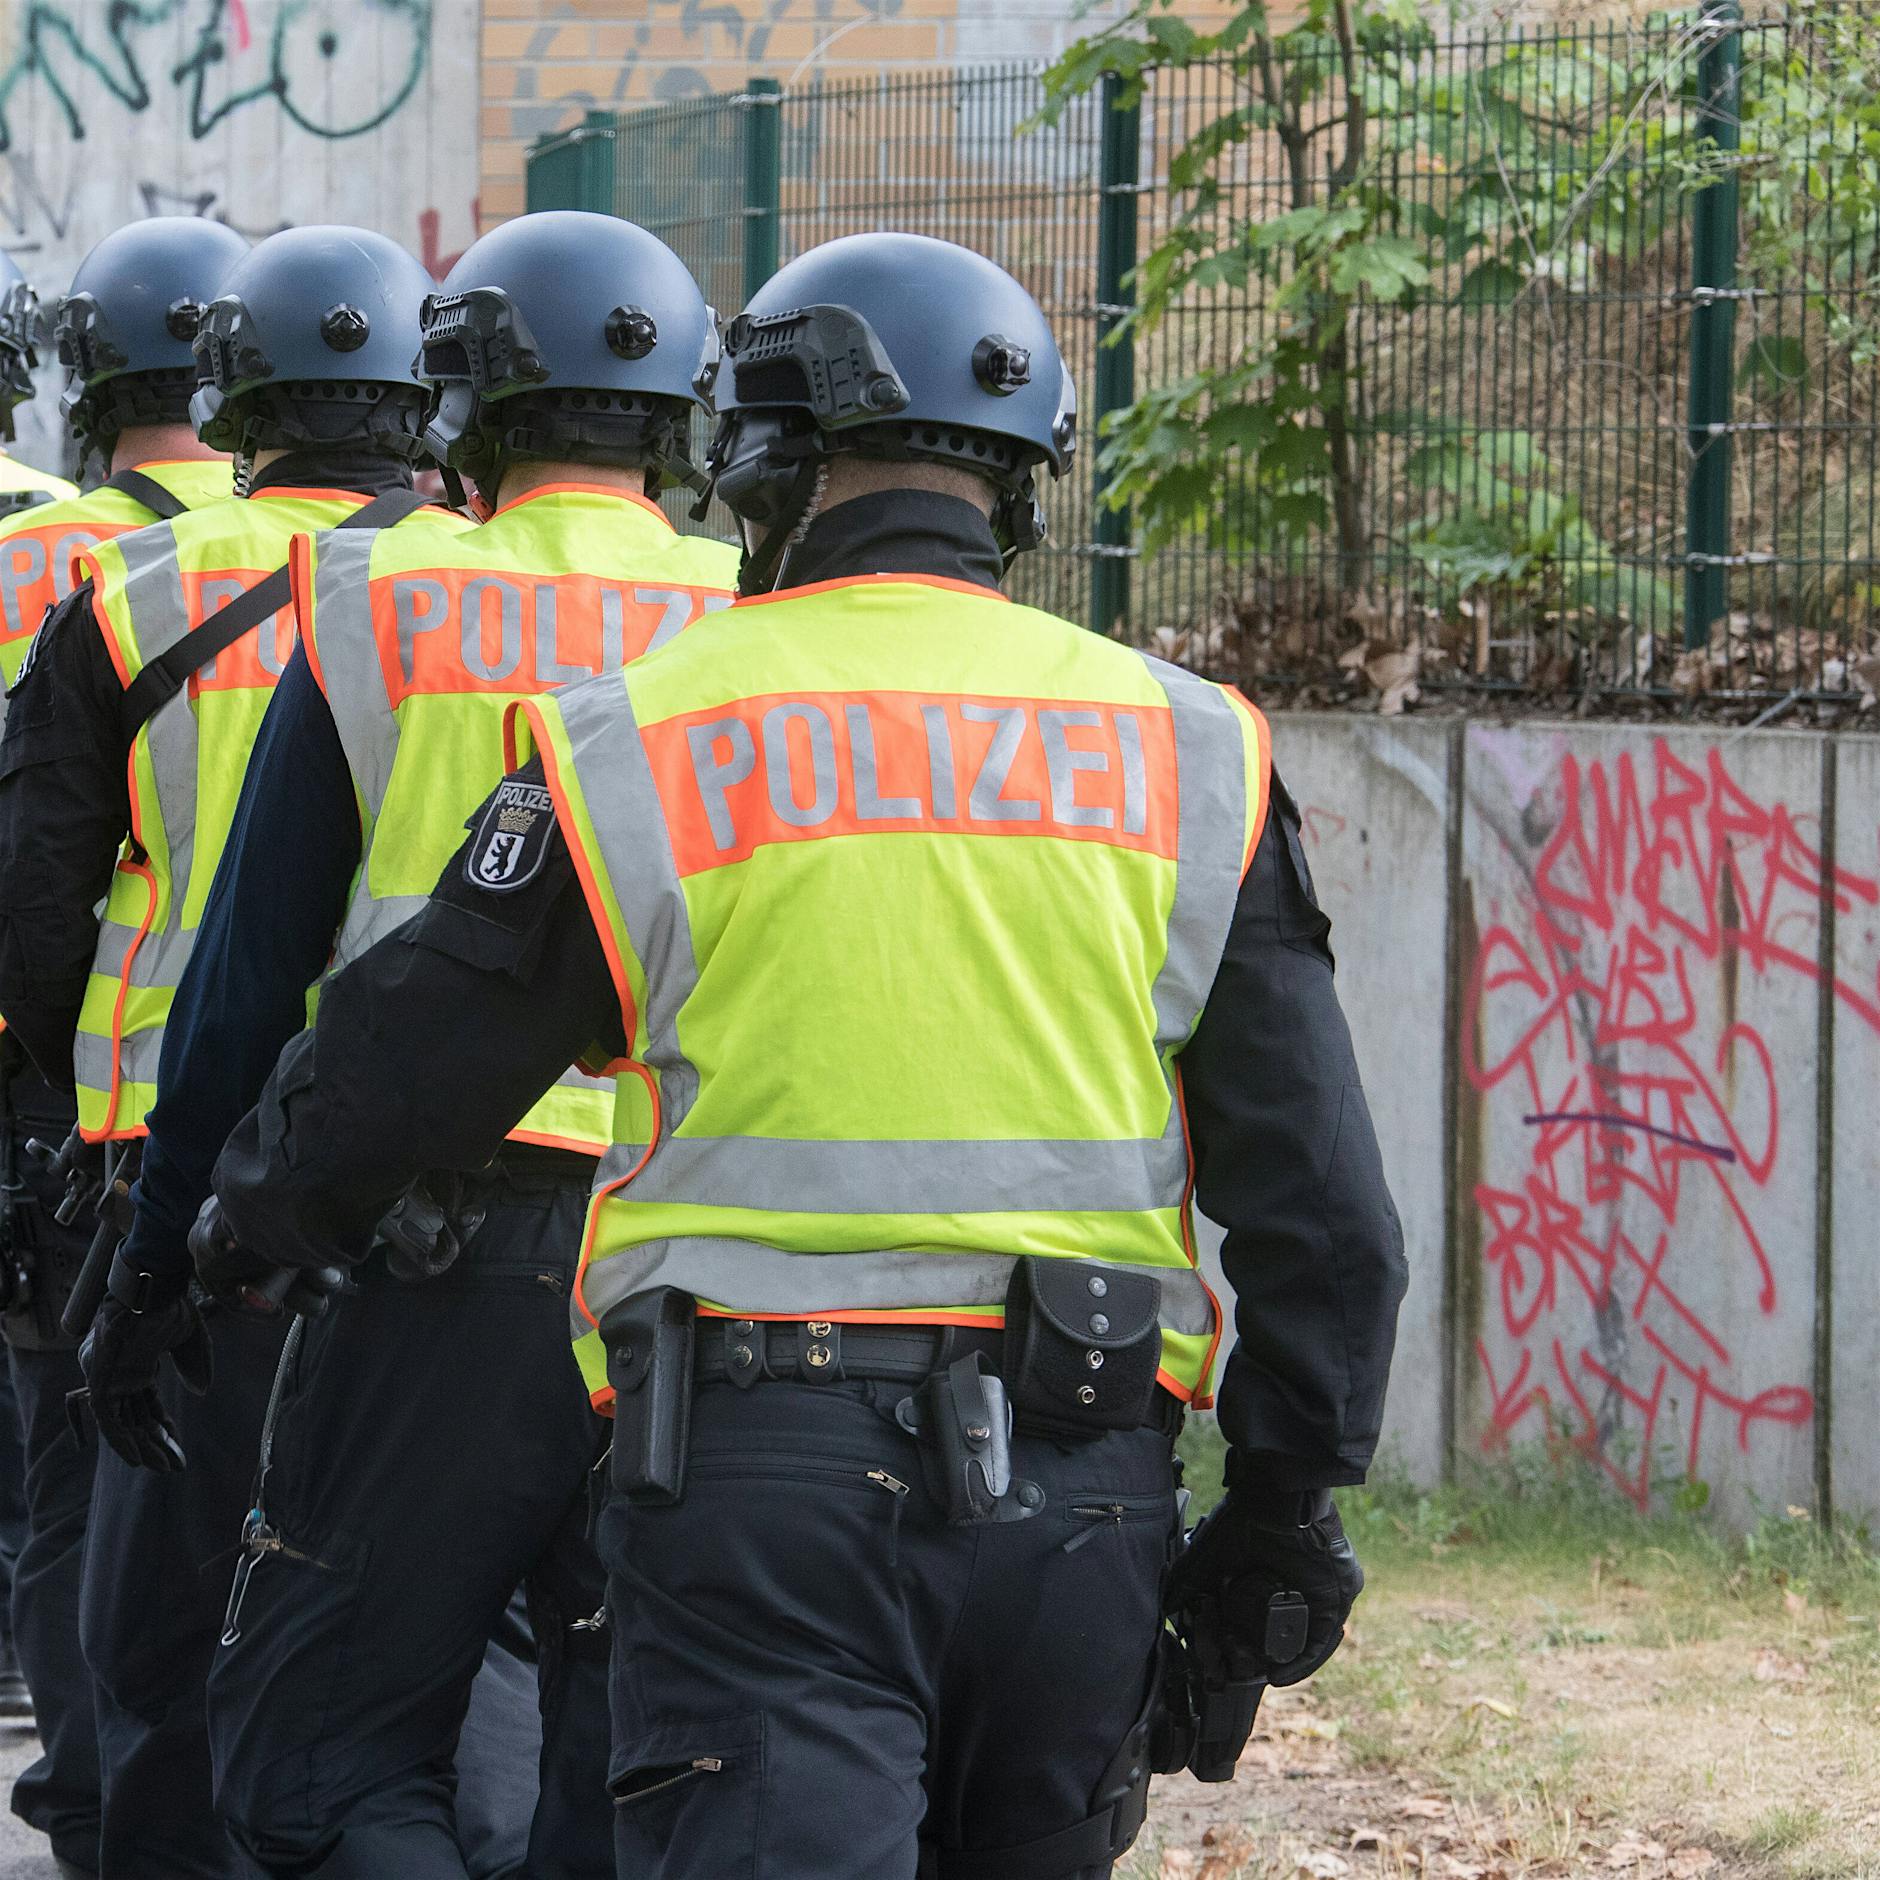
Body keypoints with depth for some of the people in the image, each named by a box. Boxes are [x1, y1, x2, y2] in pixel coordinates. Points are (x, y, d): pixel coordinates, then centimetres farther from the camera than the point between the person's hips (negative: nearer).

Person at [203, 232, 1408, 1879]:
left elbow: (409, 1061, 10)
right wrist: (1290, 1499, 13)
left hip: (763, 1470, -3)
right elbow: (1313, 1184, 6)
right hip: (1078, 1479, 3)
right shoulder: (1183, 754, 8)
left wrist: (251, 1221, 30)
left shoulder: (643, 743, 2)